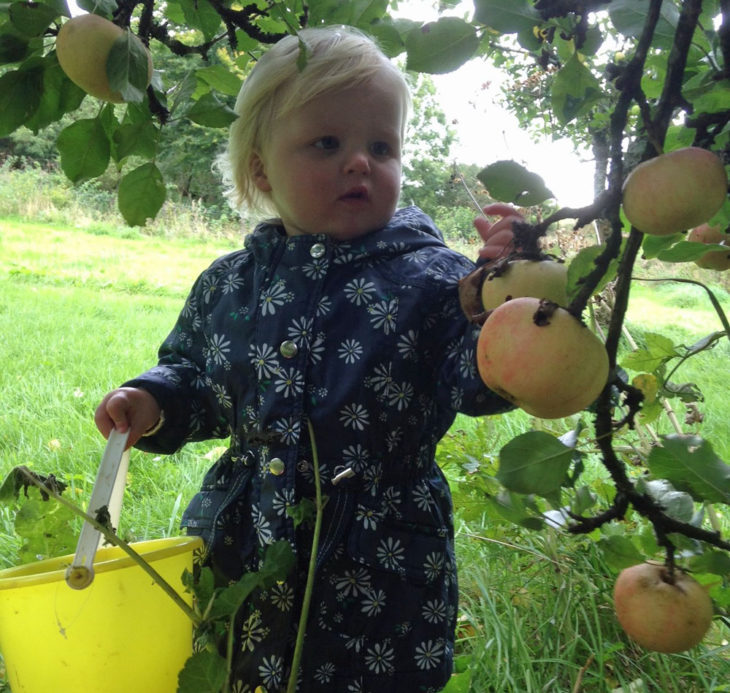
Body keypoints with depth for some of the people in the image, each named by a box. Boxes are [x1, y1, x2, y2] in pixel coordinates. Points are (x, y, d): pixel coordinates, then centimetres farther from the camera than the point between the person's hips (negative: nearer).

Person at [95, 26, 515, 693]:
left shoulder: (431, 280, -11)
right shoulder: (229, 285, 2)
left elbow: (483, 384, -21)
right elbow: (193, 376, 17)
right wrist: (154, 402, -3)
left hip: (382, 570, -3)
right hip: (239, 558, 4)